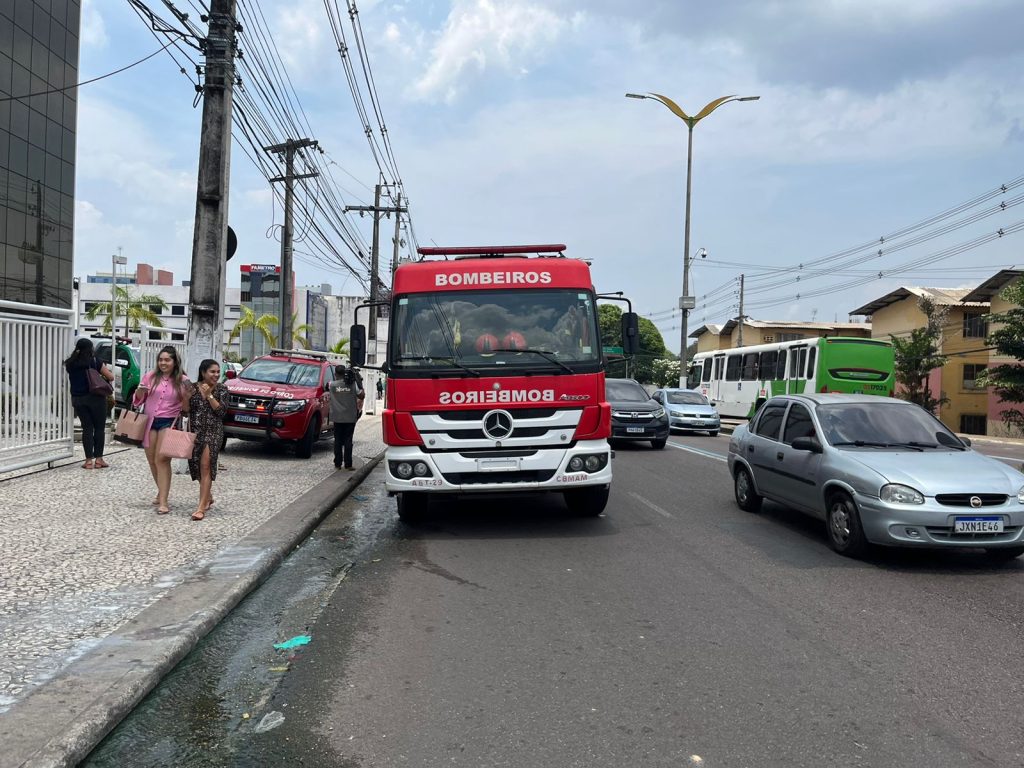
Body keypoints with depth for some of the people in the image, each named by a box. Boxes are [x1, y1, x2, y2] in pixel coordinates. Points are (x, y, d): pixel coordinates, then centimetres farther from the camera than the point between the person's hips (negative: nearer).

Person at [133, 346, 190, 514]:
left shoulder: (182, 381, -1)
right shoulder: (150, 377, 4)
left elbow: (186, 408, 3)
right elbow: (138, 400, 12)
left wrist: (187, 395, -16)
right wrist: (140, 391, -9)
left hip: (169, 422, -4)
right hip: (149, 421, 4)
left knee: (161, 459, -14)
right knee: (152, 460, 12)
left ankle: (163, 502, -15)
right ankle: (162, 492, 33)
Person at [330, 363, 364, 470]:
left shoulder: (332, 385, -5)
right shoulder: (352, 384, -6)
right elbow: (362, 395, 0)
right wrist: (359, 382, 5)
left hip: (337, 418, 0)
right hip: (350, 417, 0)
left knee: (338, 441, 8)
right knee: (348, 441, 3)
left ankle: (337, 464, 9)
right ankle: (348, 464, 2)